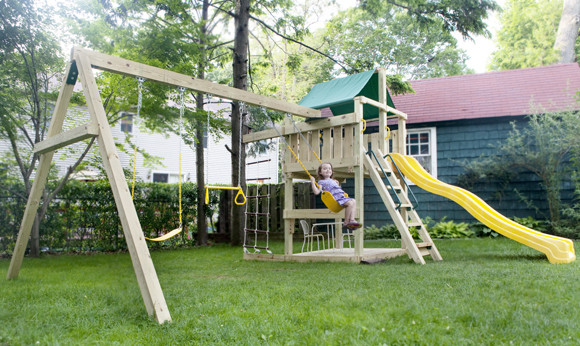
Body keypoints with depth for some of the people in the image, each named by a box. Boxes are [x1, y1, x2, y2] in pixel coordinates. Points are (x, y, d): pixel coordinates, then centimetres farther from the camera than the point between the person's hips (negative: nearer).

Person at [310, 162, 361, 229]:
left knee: (354, 201, -8)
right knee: (350, 203, -28)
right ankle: (346, 222, -18)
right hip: (335, 199, -9)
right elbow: (316, 192, -9)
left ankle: (352, 220, -16)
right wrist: (313, 182, -12)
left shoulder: (333, 181, 30)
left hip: (342, 197, 9)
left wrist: (337, 184, 36)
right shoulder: (321, 182, 6)